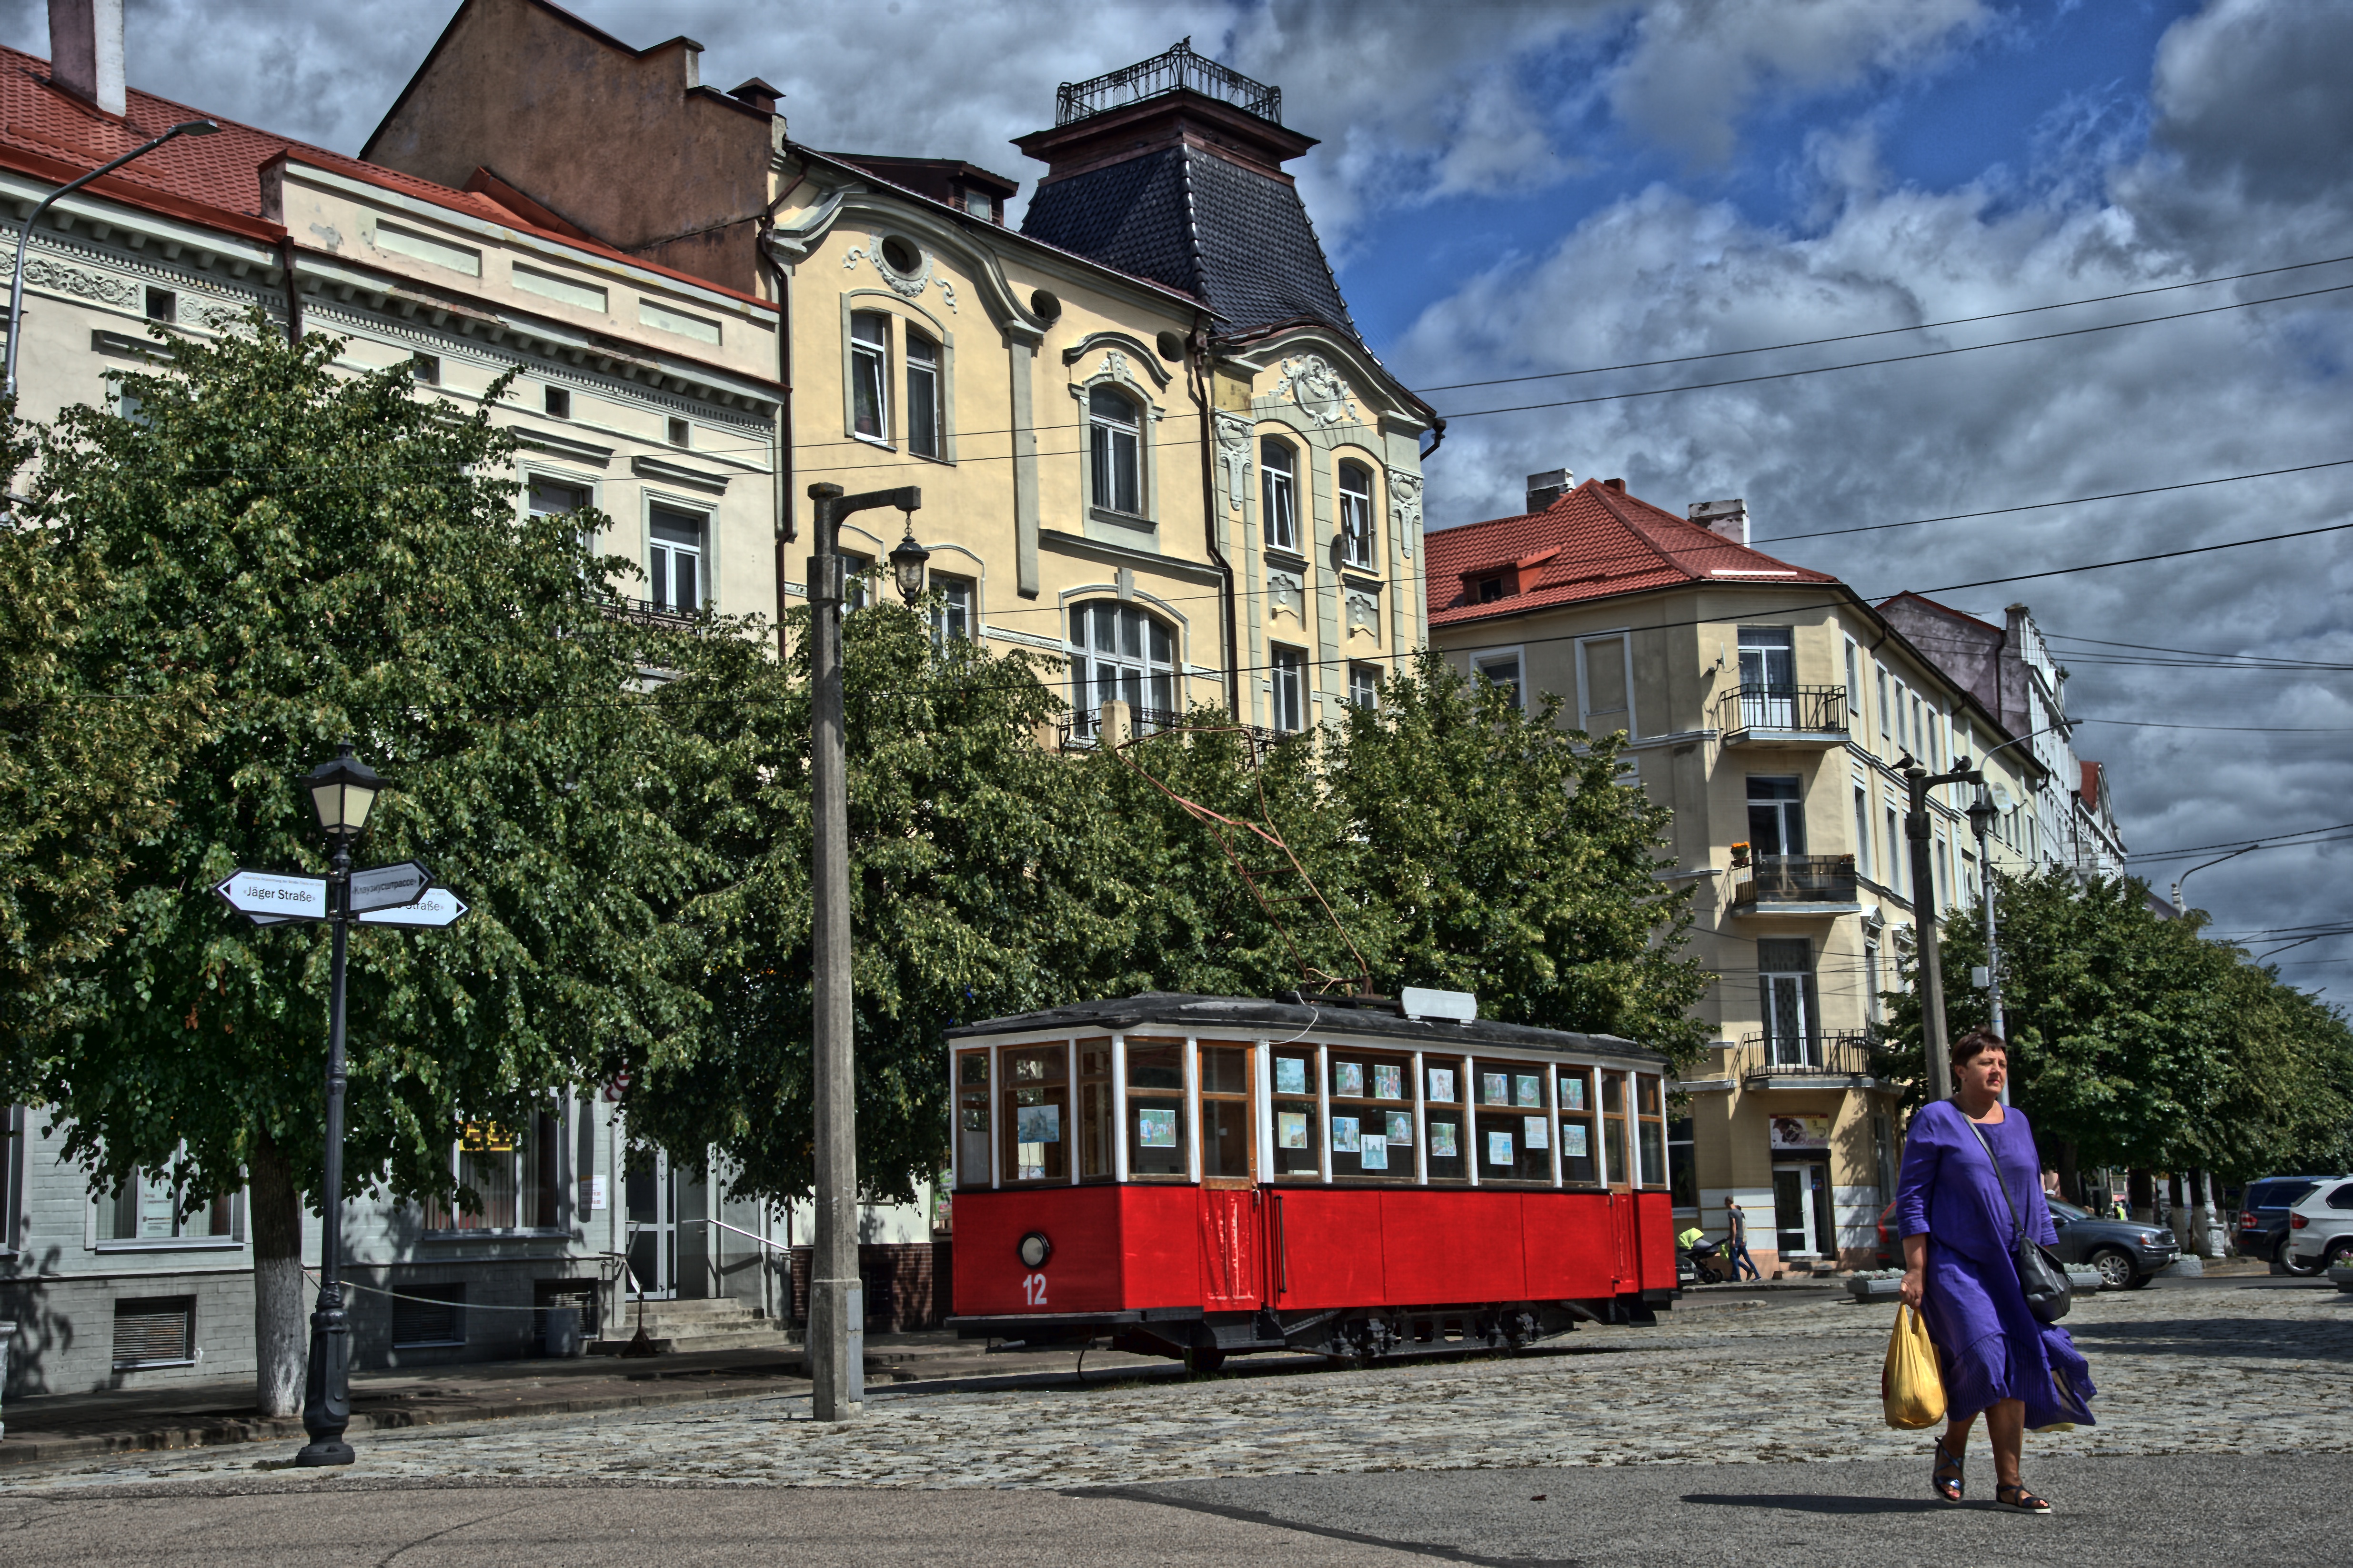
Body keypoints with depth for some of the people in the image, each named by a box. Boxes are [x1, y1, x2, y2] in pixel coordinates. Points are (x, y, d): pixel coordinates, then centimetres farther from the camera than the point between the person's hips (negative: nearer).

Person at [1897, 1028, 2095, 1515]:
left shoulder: (2017, 1123, 14)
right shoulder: (1936, 1121, -3)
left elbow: (2034, 1199, 19)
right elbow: (1911, 1199, -6)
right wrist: (1915, 1271, -12)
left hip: (2011, 1269, 6)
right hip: (1955, 1264, -5)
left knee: (2019, 1362, -1)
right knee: (1982, 1355, -19)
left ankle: (2009, 1485, 5)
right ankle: (1952, 1446, 8)